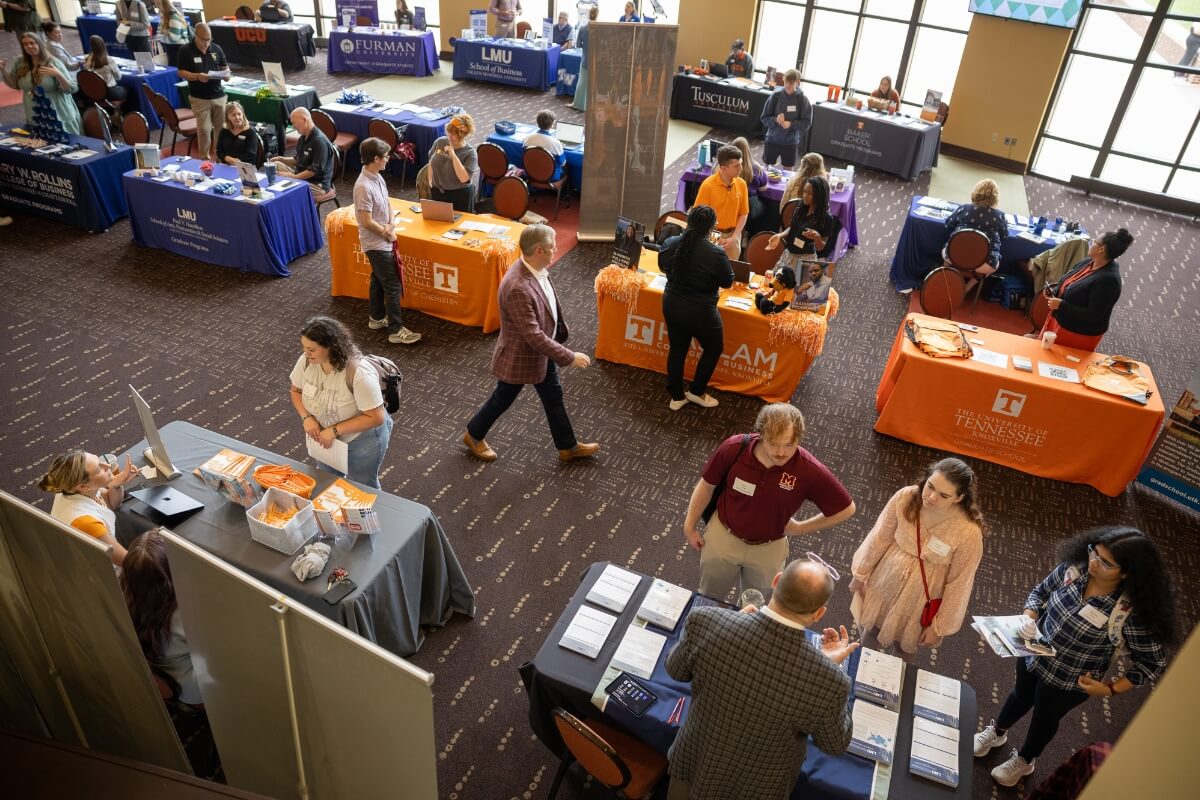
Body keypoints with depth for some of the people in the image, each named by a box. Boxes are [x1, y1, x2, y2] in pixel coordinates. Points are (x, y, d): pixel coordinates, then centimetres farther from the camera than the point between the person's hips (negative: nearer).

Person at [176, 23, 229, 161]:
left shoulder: (216, 49, 7)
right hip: (199, 97, -3)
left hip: (218, 95, 3)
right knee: (204, 129, -4)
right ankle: (204, 157, 10)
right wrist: (197, 76, -22)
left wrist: (226, 74, -8)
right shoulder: (185, 50, -4)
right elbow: (181, 72, -5)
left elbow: (225, 67, 16)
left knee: (222, 127, 6)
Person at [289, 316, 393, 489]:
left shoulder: (359, 374, -37)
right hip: (326, 437, 6)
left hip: (362, 440, -5)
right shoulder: (306, 361, -19)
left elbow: (376, 417, -32)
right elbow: (296, 391, 1)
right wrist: (306, 417, -17)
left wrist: (335, 430, -31)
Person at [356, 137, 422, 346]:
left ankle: (377, 318, 36)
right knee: (393, 286, -5)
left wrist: (390, 226, -4)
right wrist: (387, 233, -11)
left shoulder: (377, 177, 3)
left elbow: (387, 203, 13)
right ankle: (396, 330, 1)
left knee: (378, 279, 21)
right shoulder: (364, 186, -26)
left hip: (382, 241, 10)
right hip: (376, 244, -10)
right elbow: (367, 222, -25)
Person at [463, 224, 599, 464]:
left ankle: (568, 446, 38)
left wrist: (561, 330, 19)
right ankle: (474, 435, 42)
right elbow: (533, 336, -35)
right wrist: (570, 357, -30)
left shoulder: (537, 269, -9)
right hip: (520, 357, -8)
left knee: (554, 397, 20)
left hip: (542, 351, 8)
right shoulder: (518, 288, -37)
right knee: (502, 400, 16)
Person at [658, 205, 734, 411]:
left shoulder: (670, 243, -8)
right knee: (713, 349, 20)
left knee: (677, 349, 20)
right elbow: (728, 282, -9)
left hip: (671, 305, 5)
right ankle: (697, 391, 31)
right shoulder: (716, 253, -23)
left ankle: (676, 396, 30)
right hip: (700, 312, -5)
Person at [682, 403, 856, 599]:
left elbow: (846, 509, -14)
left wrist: (798, 528, -9)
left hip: (768, 550, 0)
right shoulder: (734, 448, -28)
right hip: (722, 536, 1)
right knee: (709, 599, 27)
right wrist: (689, 527, -2)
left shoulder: (810, 470, -31)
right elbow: (706, 485, -9)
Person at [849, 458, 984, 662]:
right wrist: (860, 574, 4)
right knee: (870, 630, 26)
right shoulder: (905, 498, -24)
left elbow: (959, 583, -17)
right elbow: (880, 537, -8)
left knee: (906, 647, 23)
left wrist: (939, 627, -7)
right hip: (884, 582, 3)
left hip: (919, 600, -3)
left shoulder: (968, 533, -30)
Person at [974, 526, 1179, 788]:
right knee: (1021, 696, 31)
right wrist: (1028, 618, -21)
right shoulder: (1074, 567, -23)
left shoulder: (1132, 613, -34)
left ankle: (1024, 760, 57)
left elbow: (1152, 662, -19)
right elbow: (1040, 591, -5)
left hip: (1070, 682, -3)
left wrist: (1111, 689, -22)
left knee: (1045, 718, 26)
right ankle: (997, 732, 62)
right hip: (1033, 655, 3)